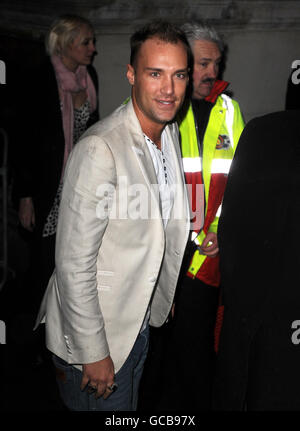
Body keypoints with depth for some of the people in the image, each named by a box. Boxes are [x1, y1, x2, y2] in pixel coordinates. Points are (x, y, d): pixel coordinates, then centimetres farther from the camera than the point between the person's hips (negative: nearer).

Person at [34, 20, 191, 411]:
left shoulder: (170, 132, 1)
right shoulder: (99, 150, -27)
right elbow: (73, 266, -25)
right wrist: (95, 353, -19)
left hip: (140, 323, 8)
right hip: (94, 335, -7)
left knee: (128, 406, 26)